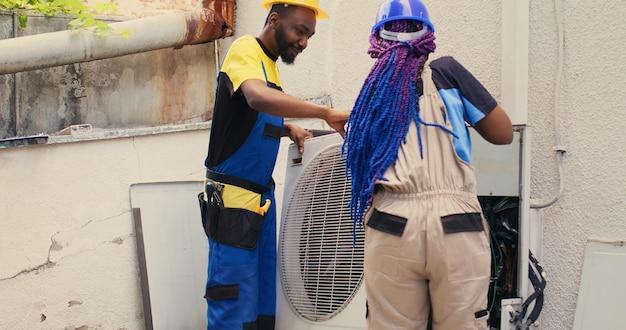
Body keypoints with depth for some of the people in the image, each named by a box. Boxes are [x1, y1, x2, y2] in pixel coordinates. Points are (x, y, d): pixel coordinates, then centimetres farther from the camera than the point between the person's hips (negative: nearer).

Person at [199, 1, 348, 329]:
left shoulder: (269, 64, 14)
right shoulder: (246, 50, -12)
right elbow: (258, 98, -33)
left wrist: (287, 128, 6)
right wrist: (325, 113, -31)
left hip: (261, 197, 9)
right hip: (233, 198, -9)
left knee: (263, 302, 10)